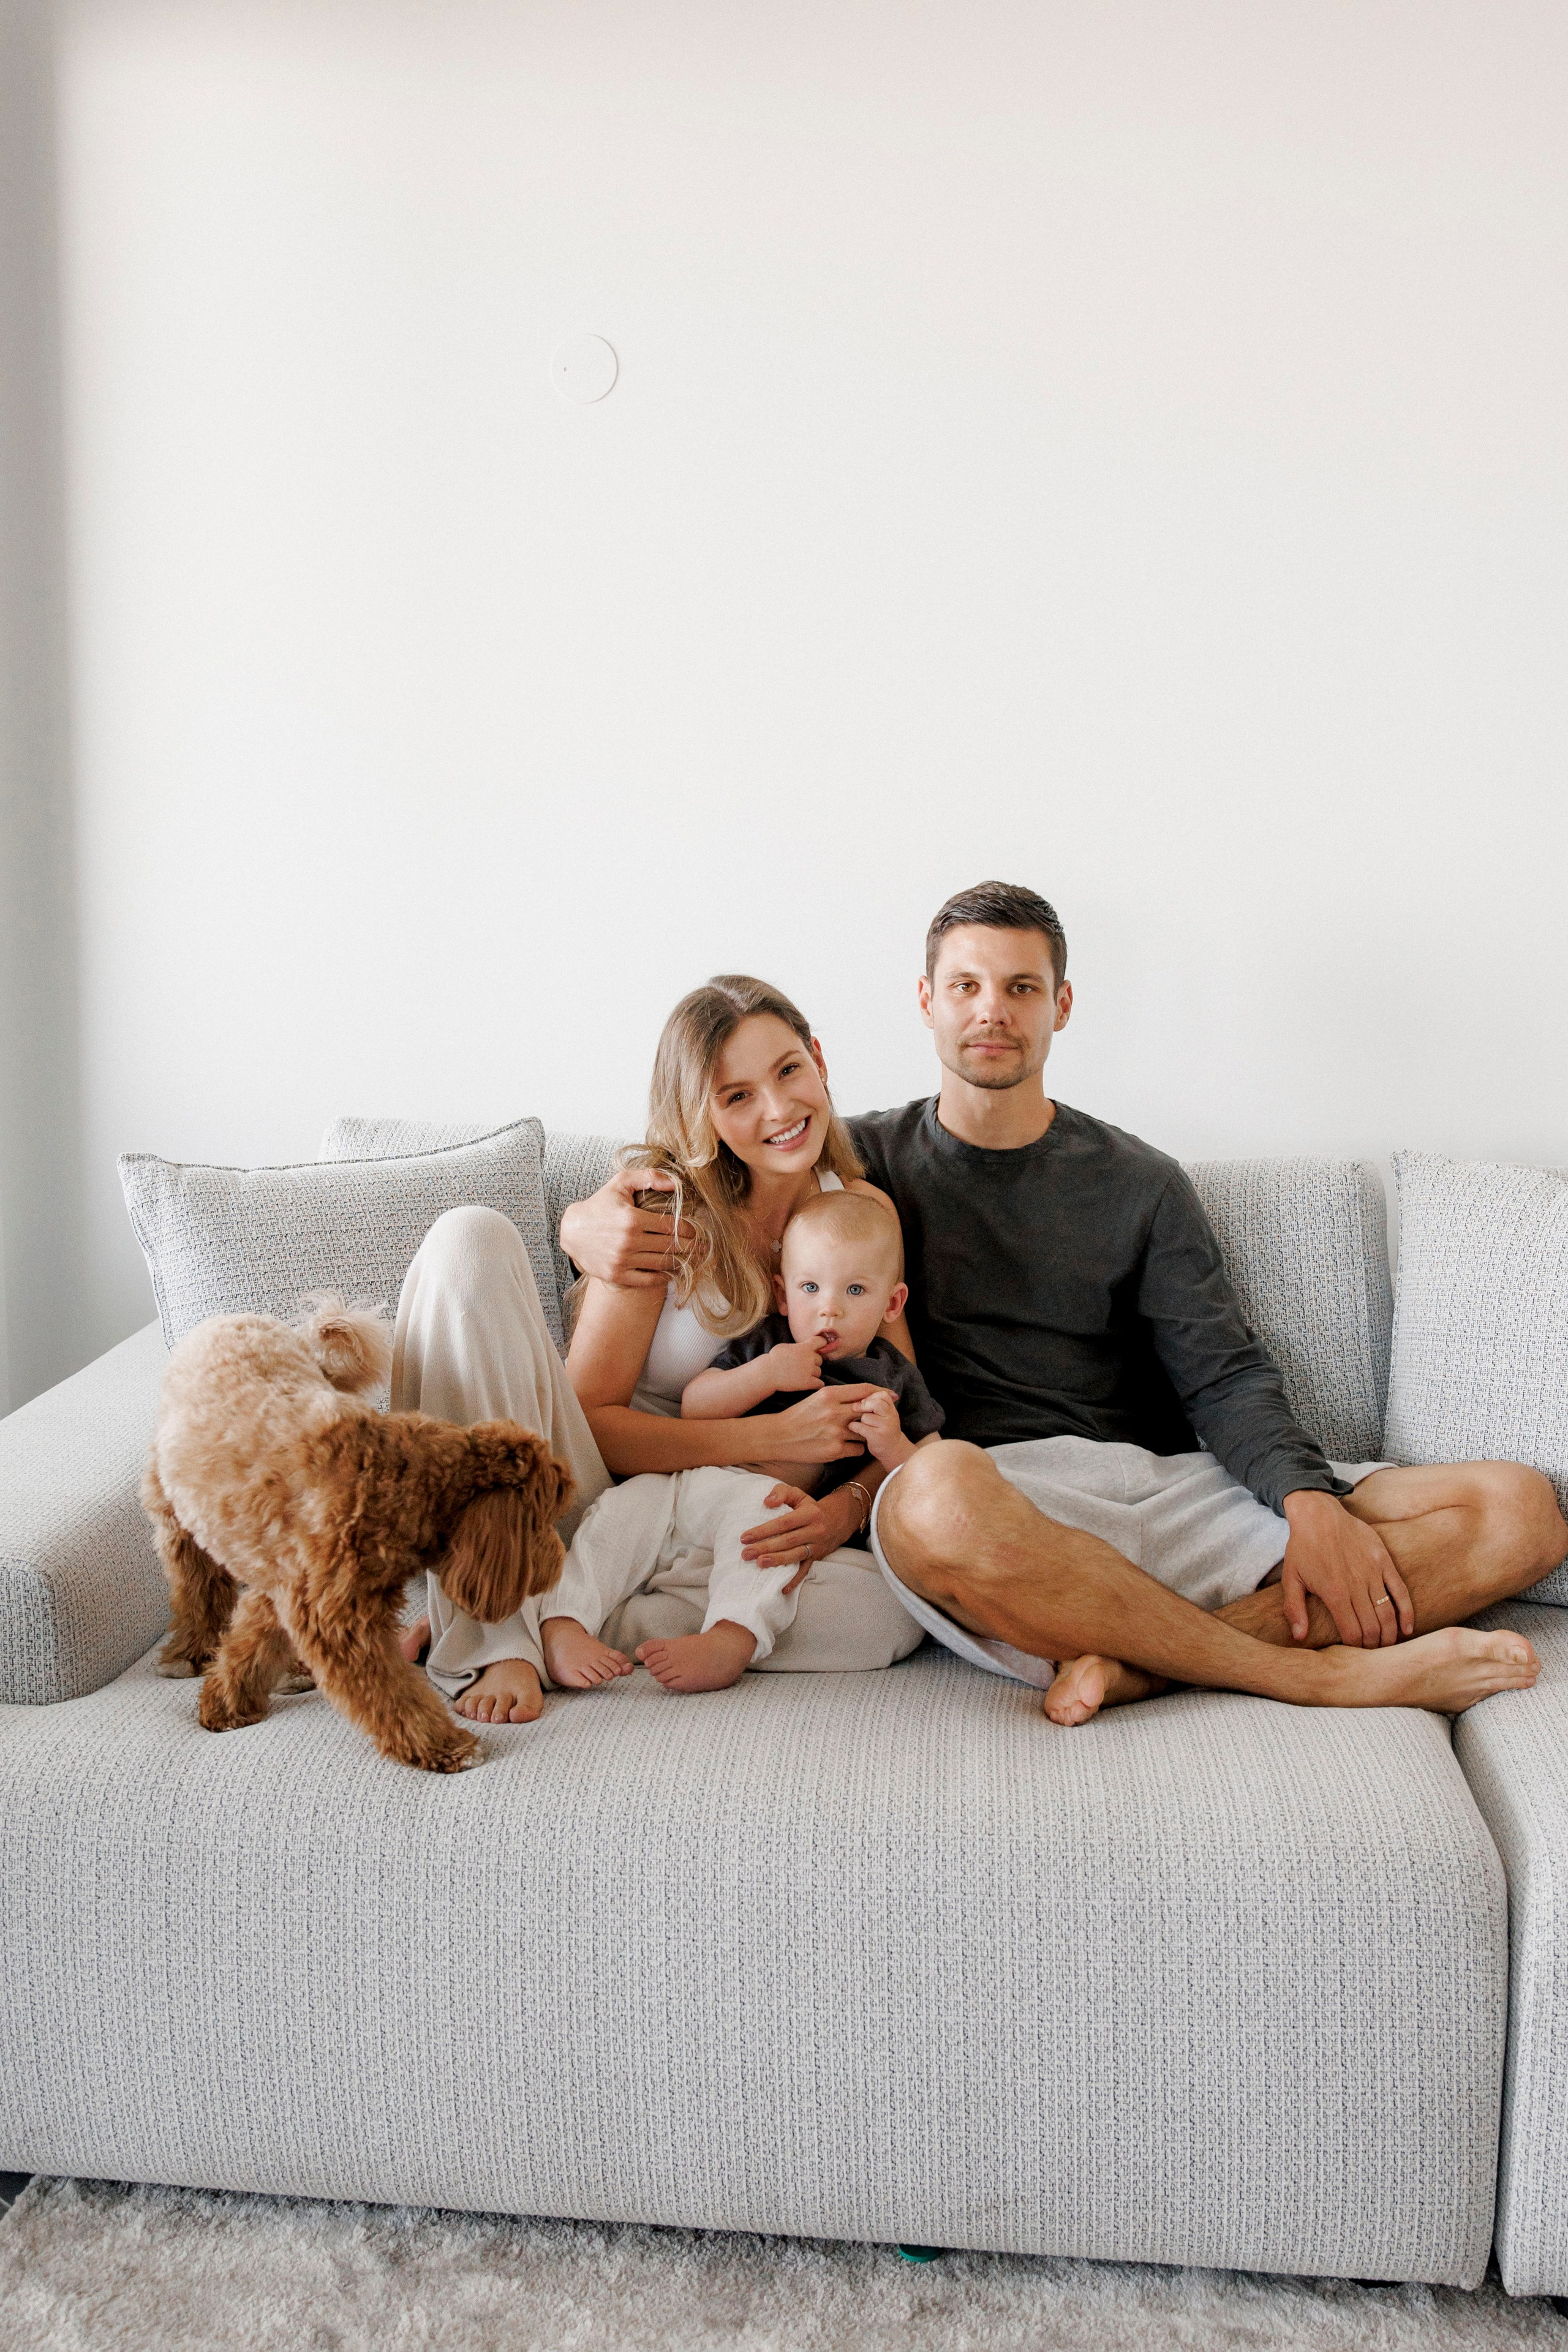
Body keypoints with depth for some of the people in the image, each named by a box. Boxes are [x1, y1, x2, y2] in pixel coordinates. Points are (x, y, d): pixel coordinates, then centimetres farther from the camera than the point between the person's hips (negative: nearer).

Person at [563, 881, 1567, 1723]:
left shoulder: (1141, 1185, 18)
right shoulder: (865, 1161, 14)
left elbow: (1225, 1378, 9)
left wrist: (1311, 1500, -12)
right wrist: (595, 1220, -10)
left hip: (1165, 1486, 3)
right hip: (1000, 1493, -3)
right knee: (939, 1490, -43)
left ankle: (1139, 1658, -29)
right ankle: (1326, 1676, -28)